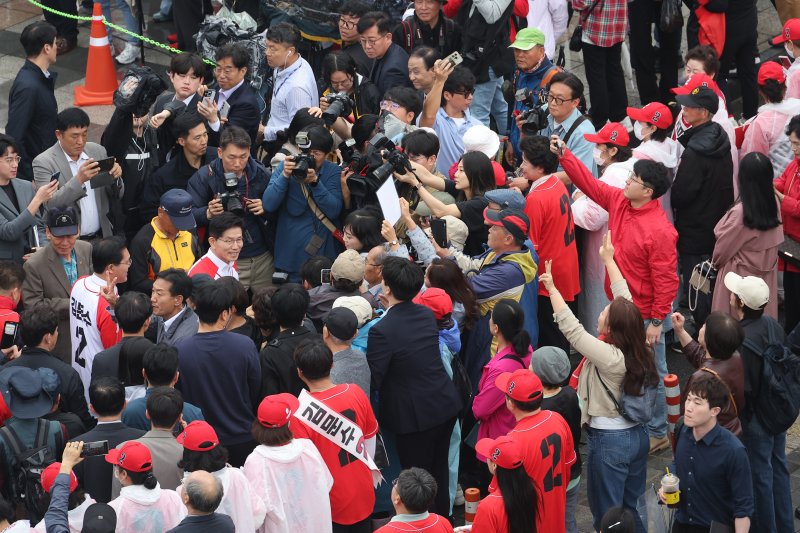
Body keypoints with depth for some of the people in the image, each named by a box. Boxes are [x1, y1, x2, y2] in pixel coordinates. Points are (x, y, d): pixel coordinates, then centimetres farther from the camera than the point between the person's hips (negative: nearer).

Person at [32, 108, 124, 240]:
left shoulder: (97, 151, 8)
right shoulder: (43, 162, -7)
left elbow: (116, 195, 14)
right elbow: (49, 204, -17)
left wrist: (115, 177, -9)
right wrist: (79, 179, -28)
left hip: (101, 237, 5)